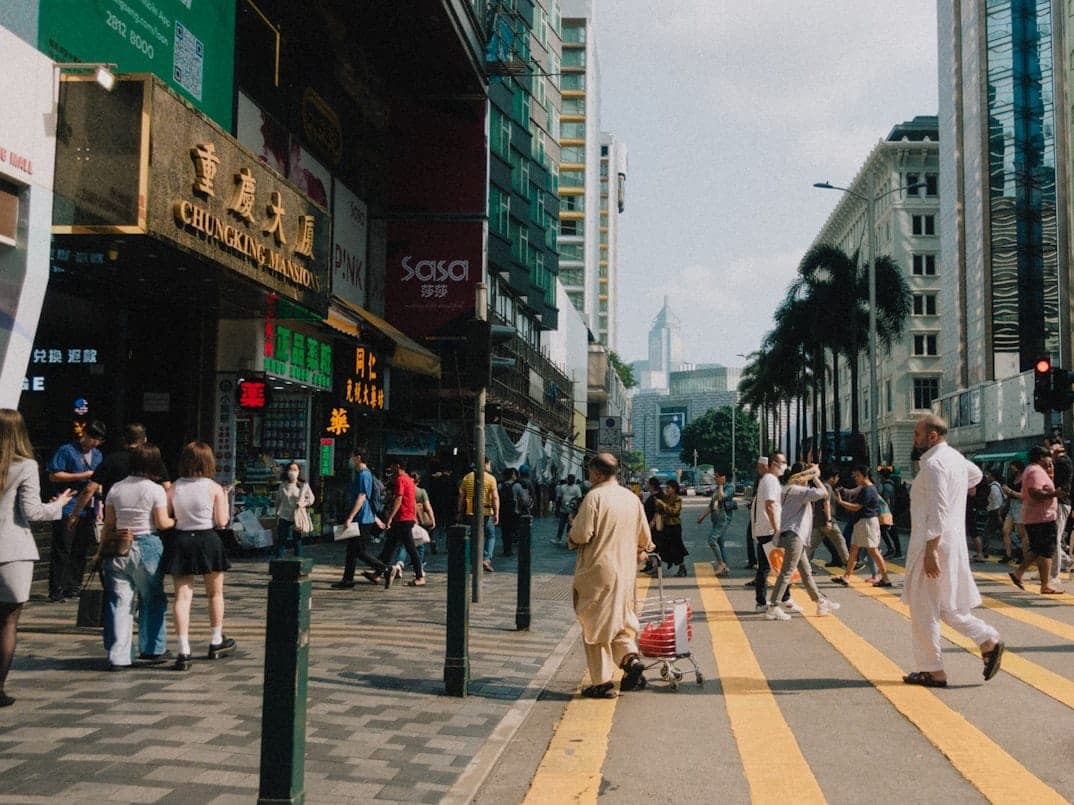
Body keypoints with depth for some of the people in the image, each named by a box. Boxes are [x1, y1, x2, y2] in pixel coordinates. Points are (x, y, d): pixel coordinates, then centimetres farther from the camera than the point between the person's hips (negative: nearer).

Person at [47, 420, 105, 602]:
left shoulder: (97, 455, 16)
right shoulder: (66, 451, -4)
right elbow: (54, 476, -9)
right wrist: (82, 476, -14)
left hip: (88, 511, 6)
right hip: (67, 510, -6)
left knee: (80, 551, 10)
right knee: (61, 551, -4)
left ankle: (73, 587, 18)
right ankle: (56, 591, -1)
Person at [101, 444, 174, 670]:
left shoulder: (115, 489, 5)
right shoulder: (156, 490, -7)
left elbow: (108, 523, 7)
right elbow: (162, 523, -9)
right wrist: (176, 522, 10)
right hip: (148, 546, -3)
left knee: (119, 601, 4)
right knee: (152, 599, 12)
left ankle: (118, 656, 2)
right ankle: (152, 650, 20)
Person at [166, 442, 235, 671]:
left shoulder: (173, 488, 2)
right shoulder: (214, 488, -5)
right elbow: (221, 522, -6)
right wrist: (224, 500, 8)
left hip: (180, 542, 2)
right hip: (207, 540, -1)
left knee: (182, 596, 0)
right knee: (215, 593, 17)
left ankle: (183, 652, -8)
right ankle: (216, 642, 30)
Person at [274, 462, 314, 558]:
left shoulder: (304, 485, 0)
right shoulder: (283, 485, 4)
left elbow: (311, 498, 7)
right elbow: (278, 502, 11)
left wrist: (303, 503, -13)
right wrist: (277, 517, 10)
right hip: (284, 517, 1)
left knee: (297, 541, 4)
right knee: (281, 541, 1)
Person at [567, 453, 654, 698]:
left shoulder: (594, 497, -13)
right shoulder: (632, 498, 6)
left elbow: (581, 535, -17)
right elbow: (645, 539, 12)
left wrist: (571, 539, 5)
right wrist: (637, 551, 33)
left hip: (598, 570, -6)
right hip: (626, 570, 6)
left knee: (596, 625, 3)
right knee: (620, 619, 20)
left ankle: (602, 682, 6)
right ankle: (630, 657, -3)